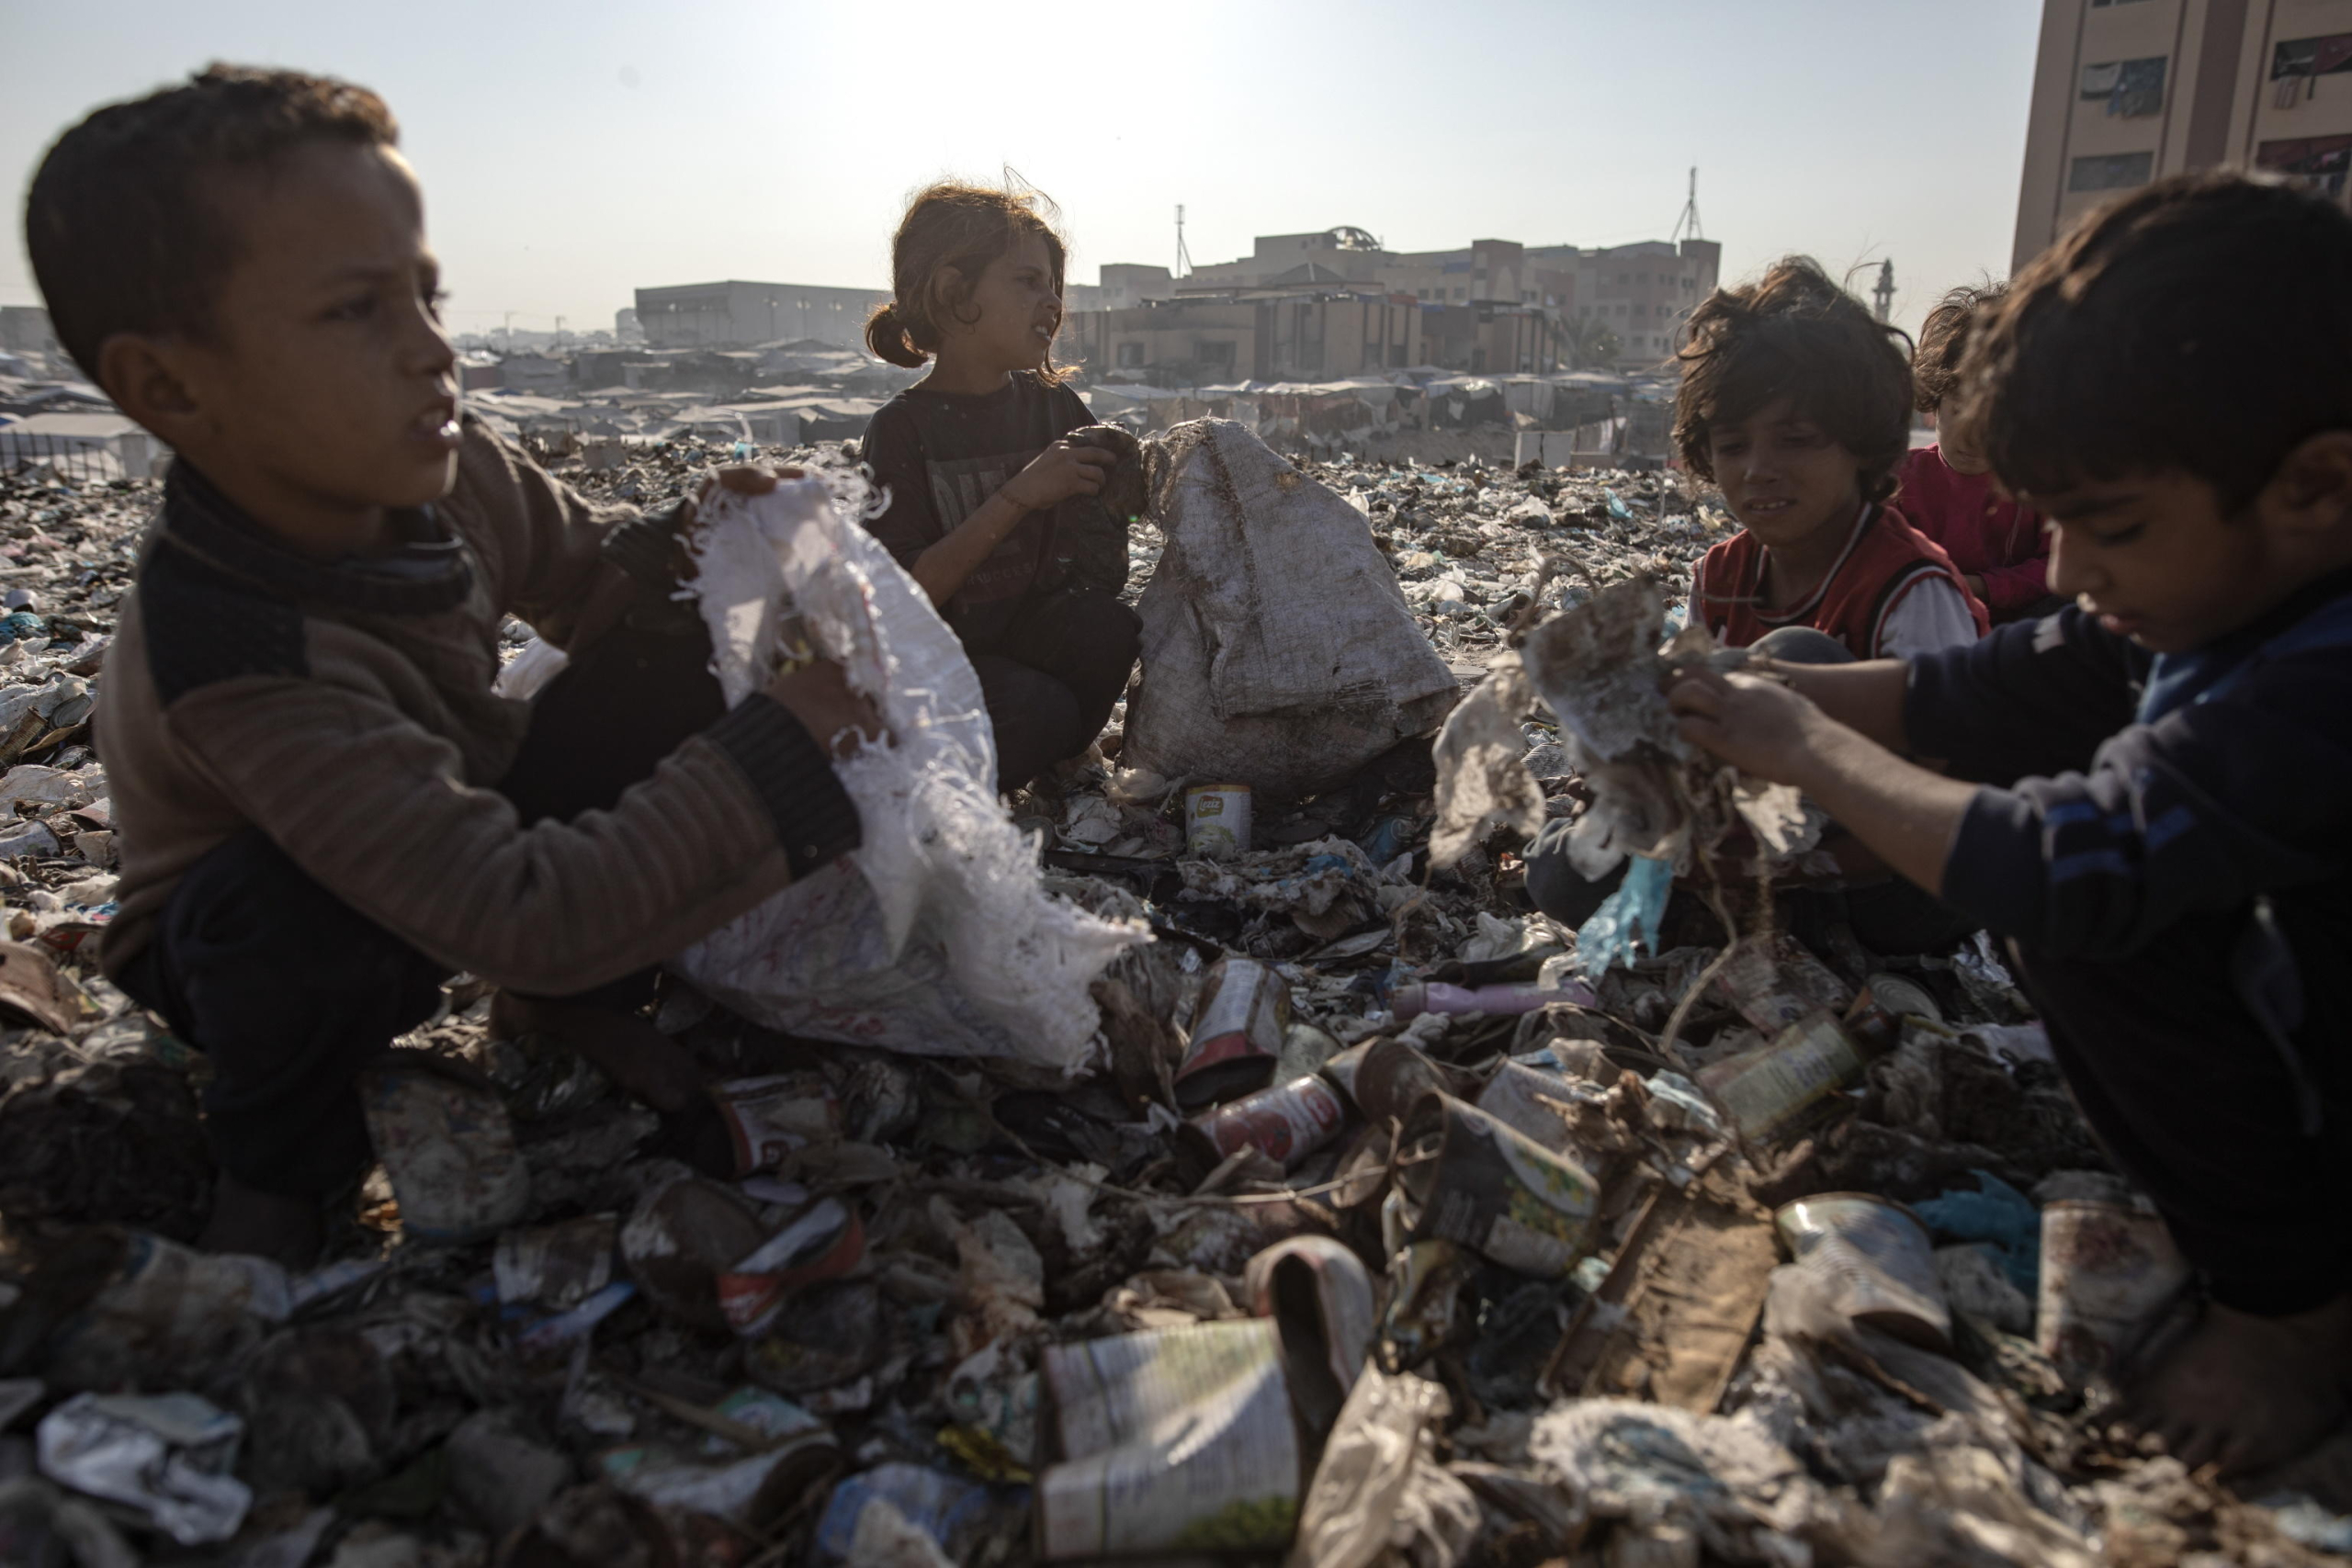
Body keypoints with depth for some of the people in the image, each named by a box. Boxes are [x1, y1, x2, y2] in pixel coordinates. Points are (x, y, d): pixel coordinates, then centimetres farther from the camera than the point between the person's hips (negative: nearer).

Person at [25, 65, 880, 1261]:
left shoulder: (435, 467, -20)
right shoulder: (239, 662, -39)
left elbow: (577, 568, 2)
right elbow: (524, 920, -43)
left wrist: (689, 541, -22)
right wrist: (781, 747, -43)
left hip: (450, 831, 6)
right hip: (266, 946, -5)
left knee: (675, 656, -14)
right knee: (305, 897, -41)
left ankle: (582, 1004, 0)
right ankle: (279, 1164, -6)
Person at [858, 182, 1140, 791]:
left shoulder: (1055, 405, 3)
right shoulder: (903, 428, -11)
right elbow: (905, 594, -23)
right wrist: (1019, 496, -29)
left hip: (1034, 636, 5)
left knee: (1105, 623, -26)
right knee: (1036, 712, -32)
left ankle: (1059, 760, 0)